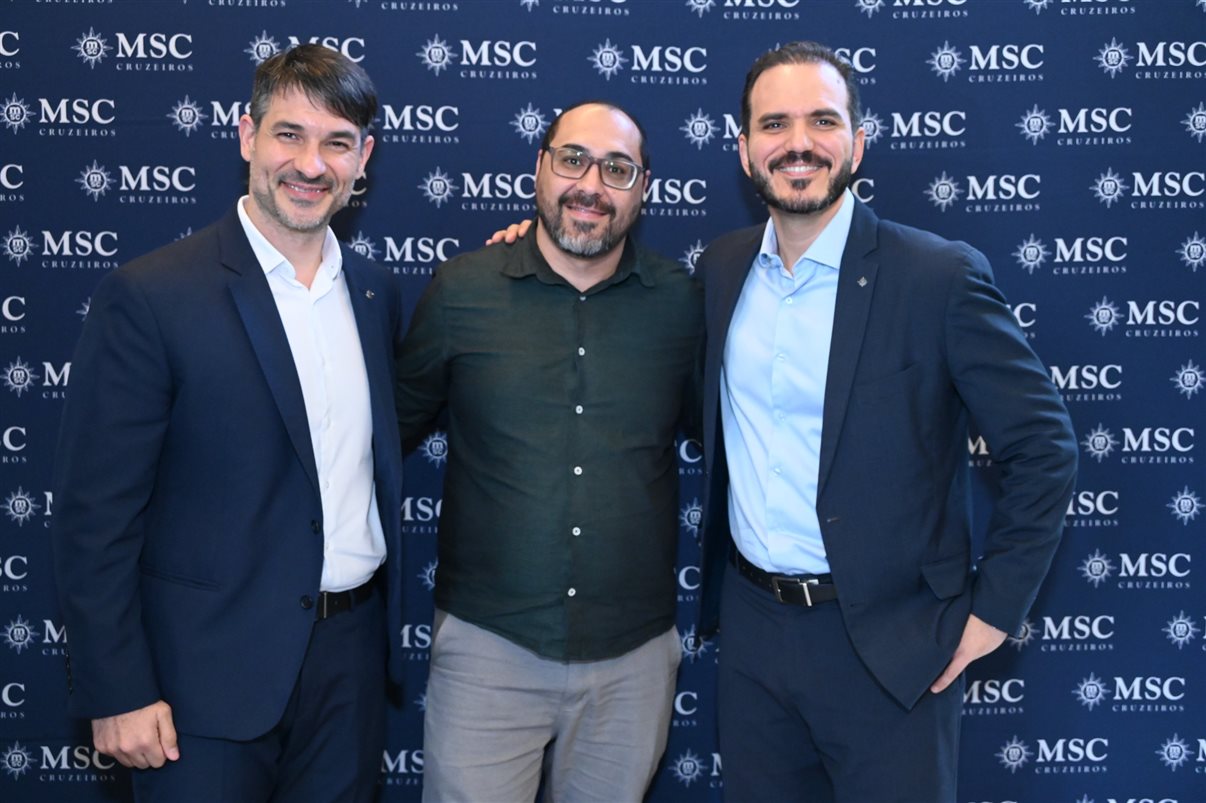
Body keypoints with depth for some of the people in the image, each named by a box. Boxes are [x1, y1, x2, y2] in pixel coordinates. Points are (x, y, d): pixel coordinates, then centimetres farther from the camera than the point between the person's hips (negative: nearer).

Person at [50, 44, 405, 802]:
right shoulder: (148, 297, -13)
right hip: (210, 672, -5)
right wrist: (119, 693, -12)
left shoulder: (377, 292, 4)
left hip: (352, 654, 5)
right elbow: (96, 515, -11)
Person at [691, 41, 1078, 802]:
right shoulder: (720, 270, 3)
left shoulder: (940, 276, -13)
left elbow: (1044, 449, -8)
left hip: (889, 645, -4)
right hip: (749, 629, 5)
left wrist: (992, 609, -10)